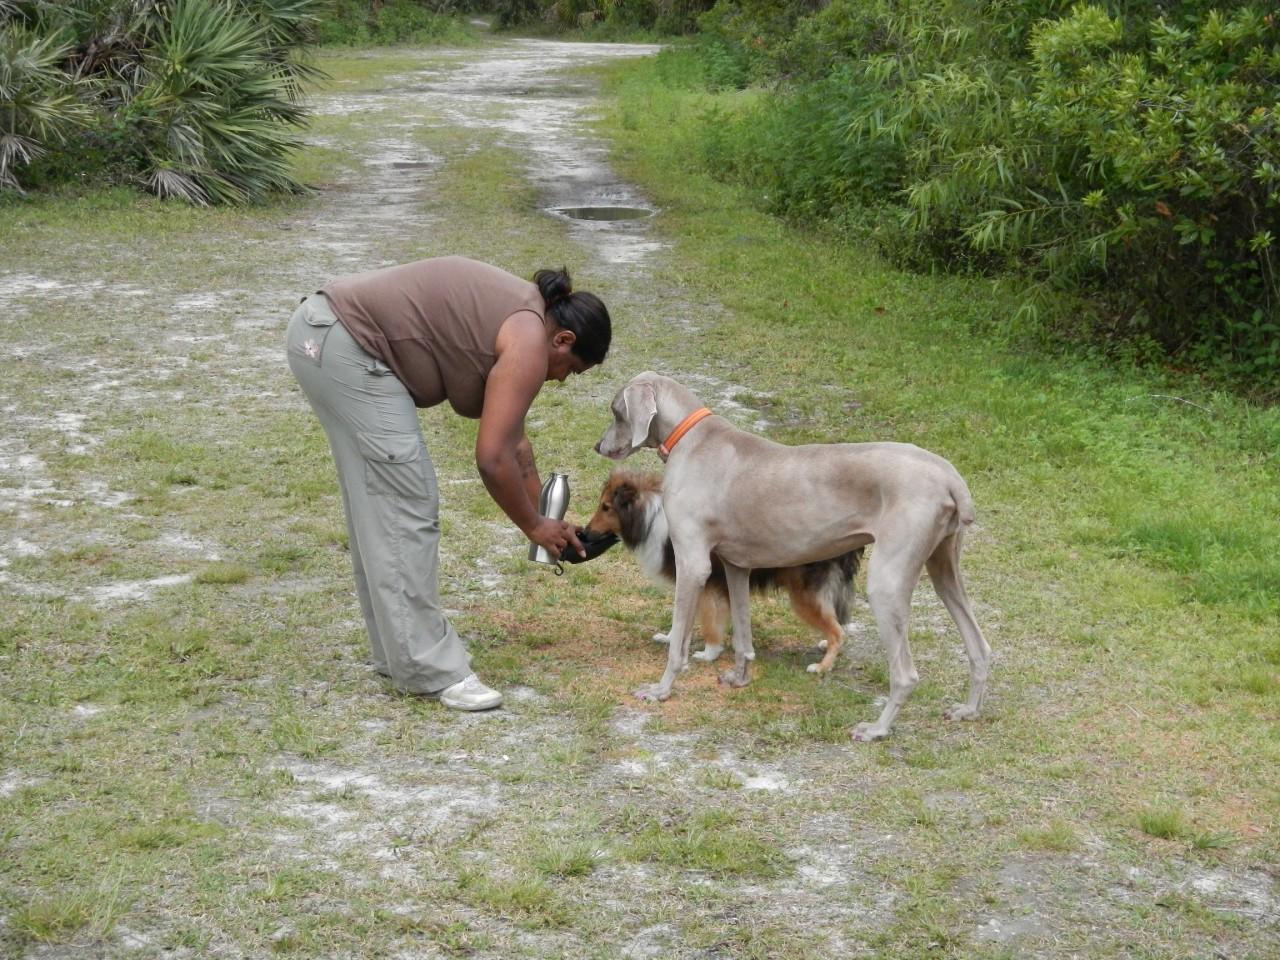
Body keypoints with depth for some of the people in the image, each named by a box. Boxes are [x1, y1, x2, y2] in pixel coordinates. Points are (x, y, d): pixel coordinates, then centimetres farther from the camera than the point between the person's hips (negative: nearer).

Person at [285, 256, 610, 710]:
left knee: (379, 502, 15)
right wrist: (535, 527, 0)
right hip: (344, 345, -11)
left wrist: (544, 517, 28)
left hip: (322, 330, 11)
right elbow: (492, 458, -14)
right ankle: (429, 669, -2)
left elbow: (511, 439, 25)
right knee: (407, 503, -7)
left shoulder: (517, 316, 18)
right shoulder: (529, 342, -10)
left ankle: (398, 651, 23)